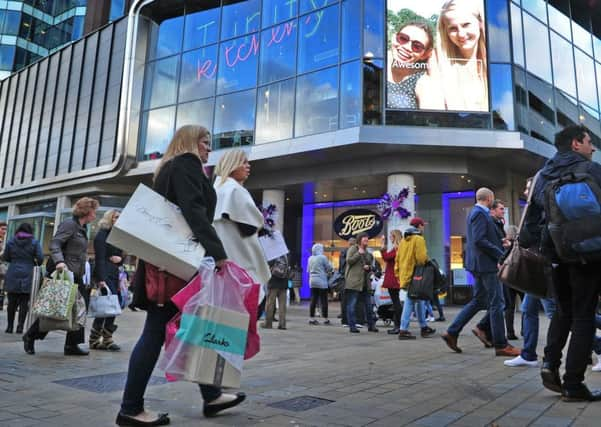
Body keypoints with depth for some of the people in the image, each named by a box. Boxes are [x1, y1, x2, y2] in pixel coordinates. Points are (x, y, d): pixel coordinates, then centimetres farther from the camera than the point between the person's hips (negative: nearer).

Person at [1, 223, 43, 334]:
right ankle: (20, 326, 1)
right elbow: (40, 258, -7)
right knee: (24, 303, 4)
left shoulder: (11, 242, 4)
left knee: (12, 302, 9)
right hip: (27, 276, -2)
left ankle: (10, 326, 13)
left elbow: (4, 257, 9)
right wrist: (34, 262, 14)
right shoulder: (34, 243, -2)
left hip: (12, 276, 2)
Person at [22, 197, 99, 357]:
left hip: (76, 275, 9)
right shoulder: (69, 224, -10)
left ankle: (72, 345, 10)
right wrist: (59, 261, -36)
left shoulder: (82, 228, 16)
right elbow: (54, 244, -21)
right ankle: (30, 336, 19)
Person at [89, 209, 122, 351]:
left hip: (114, 275, 8)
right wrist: (101, 279, -21)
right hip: (105, 275, -8)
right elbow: (100, 258, -13)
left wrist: (120, 258, -2)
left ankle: (94, 340, 12)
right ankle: (107, 340, -7)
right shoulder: (102, 234, -4)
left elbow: (120, 256, 23)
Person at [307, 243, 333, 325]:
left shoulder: (310, 258, 8)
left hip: (312, 281, 6)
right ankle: (325, 319, 5)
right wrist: (330, 272, 15)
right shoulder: (323, 257, -10)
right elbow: (329, 268, -5)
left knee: (313, 300, 8)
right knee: (323, 300, 1)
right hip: (322, 281, -6)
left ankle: (311, 318, 8)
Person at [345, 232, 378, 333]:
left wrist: (369, 267, 5)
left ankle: (371, 325, 19)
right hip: (353, 281, -7)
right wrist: (359, 253, -13)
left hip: (365, 282, 7)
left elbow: (371, 265, 27)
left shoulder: (367, 252, 20)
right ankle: (352, 326, 2)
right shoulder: (353, 249, -1)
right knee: (351, 305, -4)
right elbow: (349, 261, -13)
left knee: (368, 305, 10)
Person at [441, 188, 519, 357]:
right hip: (486, 263, -10)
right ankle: (501, 345, 5)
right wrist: (500, 255, -16)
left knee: (478, 301, 14)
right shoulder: (480, 213, -13)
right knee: (496, 303, -3)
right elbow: (479, 240, -22)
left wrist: (499, 242, 17)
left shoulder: (475, 212, 17)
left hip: (480, 264, 10)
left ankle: (452, 332, 13)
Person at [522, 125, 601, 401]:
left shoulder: (543, 175, 12)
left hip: (555, 253, 6)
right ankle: (573, 384, 3)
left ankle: (550, 362, 4)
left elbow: (532, 216, 12)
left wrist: (526, 245, 14)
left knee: (563, 310, 20)